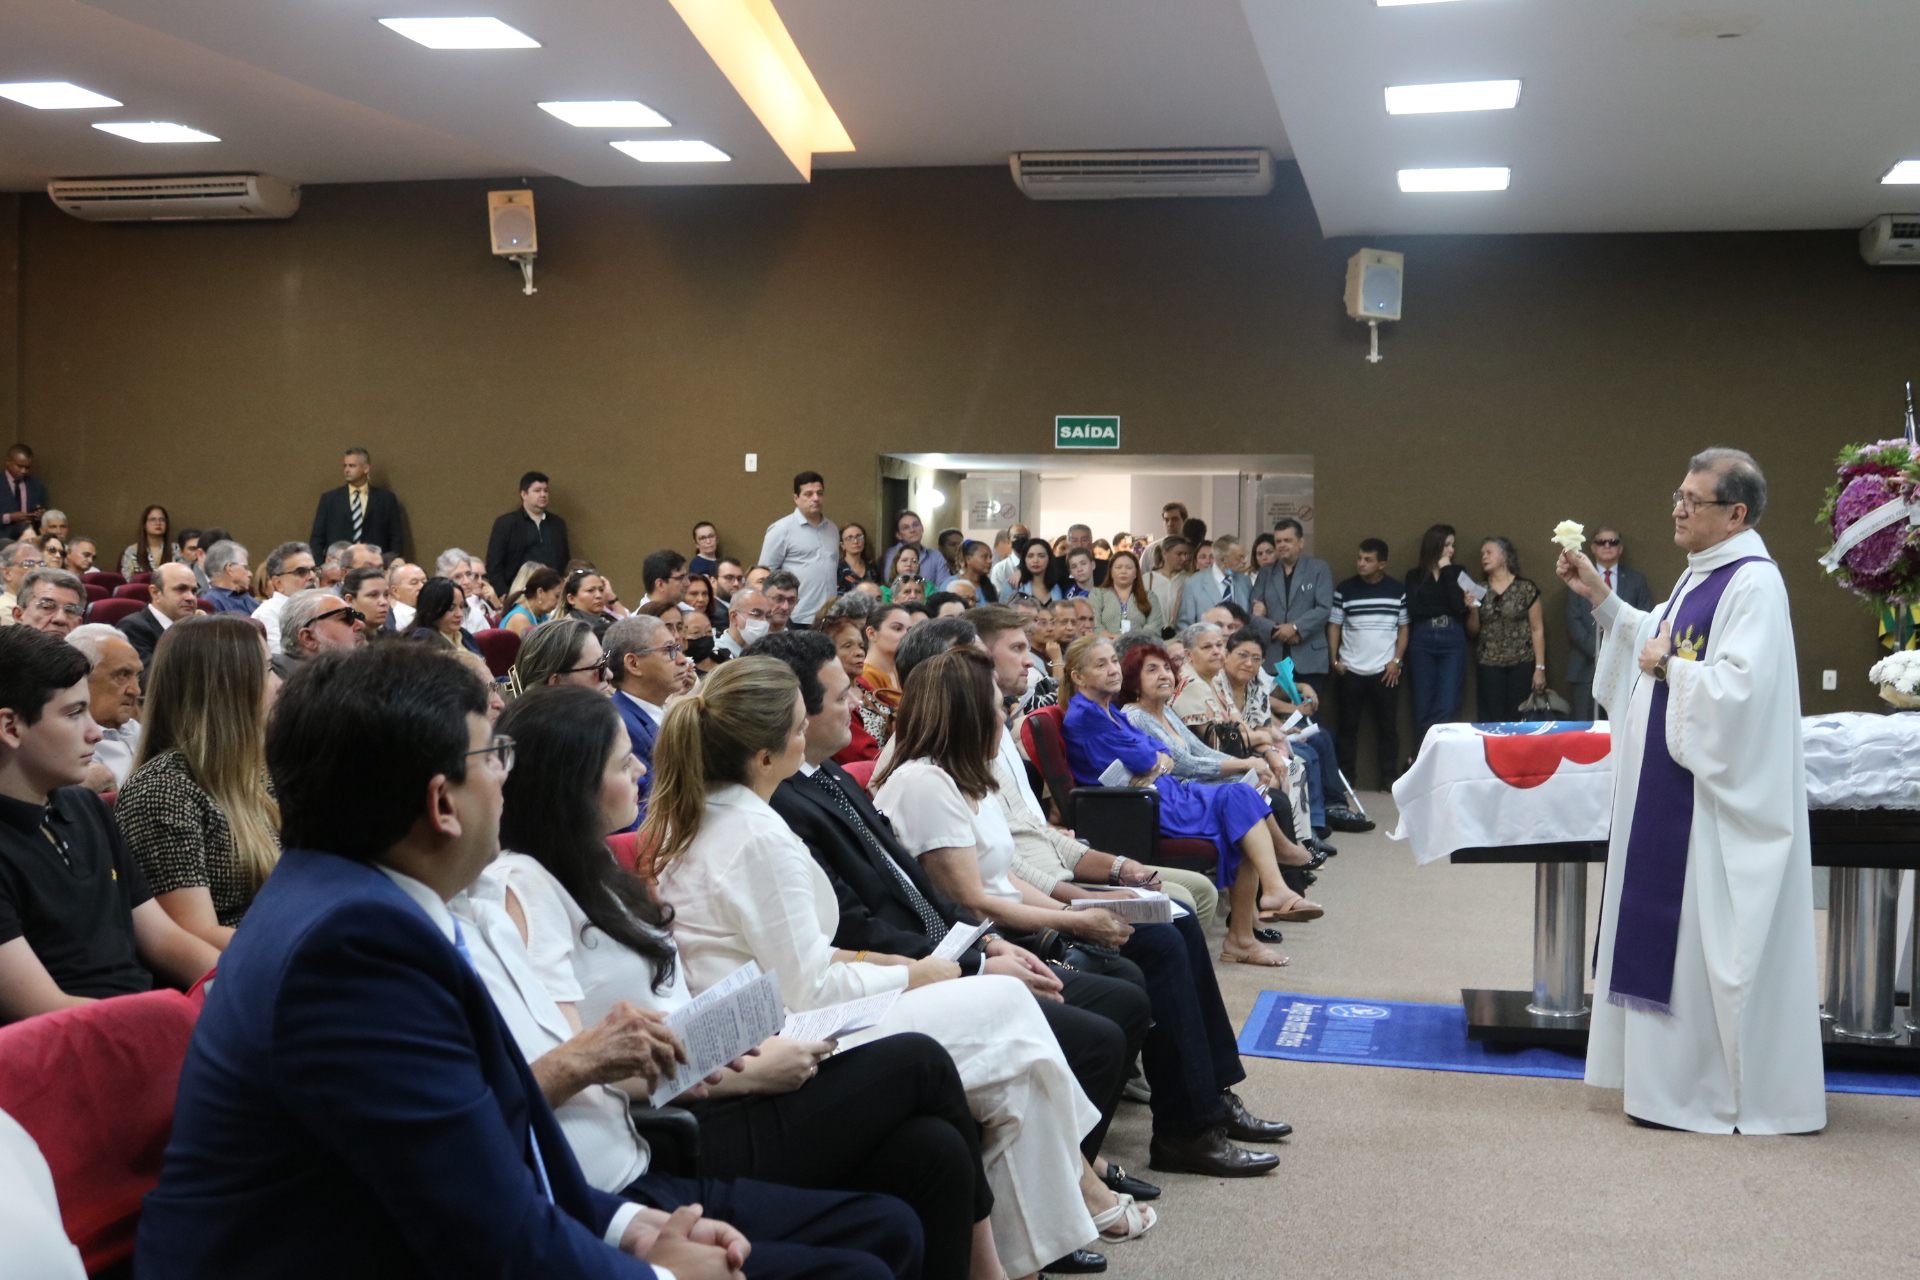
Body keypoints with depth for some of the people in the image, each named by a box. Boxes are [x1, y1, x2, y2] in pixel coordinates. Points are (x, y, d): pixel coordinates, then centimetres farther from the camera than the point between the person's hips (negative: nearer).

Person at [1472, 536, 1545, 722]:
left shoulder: (1526, 588, 0)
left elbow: (1537, 629, -1)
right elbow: (1474, 630, 14)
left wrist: (1540, 668, -5)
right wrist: (1472, 609, -6)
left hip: (1522, 664, -2)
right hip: (1489, 665, 2)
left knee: (1518, 719, -3)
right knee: (1493, 721, -1)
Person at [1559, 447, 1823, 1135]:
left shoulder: (1753, 583, -18)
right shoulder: (1702, 573, 12)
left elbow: (1739, 688, -27)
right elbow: (1658, 642, 24)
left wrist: (1668, 668, -14)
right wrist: (1599, 597, 14)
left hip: (1719, 792, -10)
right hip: (1674, 782, 10)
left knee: (1714, 931, -2)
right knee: (1670, 923, 14)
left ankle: (1722, 1088, 9)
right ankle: (1677, 1069, 25)